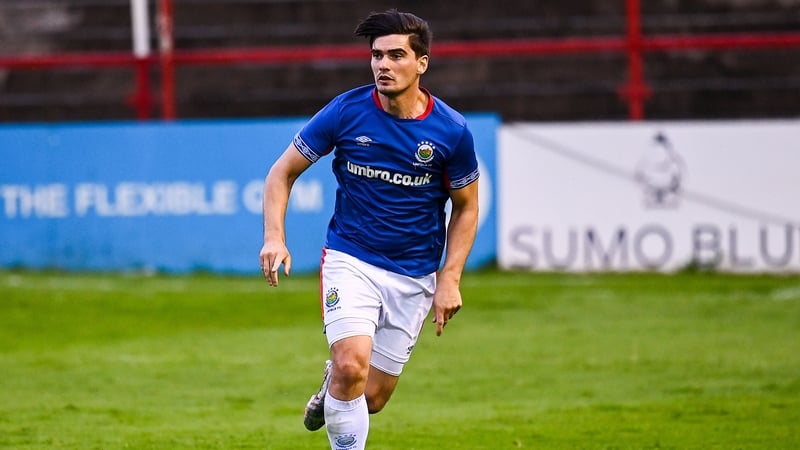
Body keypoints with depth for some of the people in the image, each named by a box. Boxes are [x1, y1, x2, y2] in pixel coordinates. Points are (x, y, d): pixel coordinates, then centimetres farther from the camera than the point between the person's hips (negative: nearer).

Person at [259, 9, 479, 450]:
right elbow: (282, 172, 0)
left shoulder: (451, 130, -8)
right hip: (350, 260, -1)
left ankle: (333, 382, 41)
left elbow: (465, 206, 7)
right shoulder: (346, 112, -10)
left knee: (372, 397, 4)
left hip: (414, 276, 1)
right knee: (353, 366, -25)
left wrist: (449, 279, -3)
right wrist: (274, 238, -15)